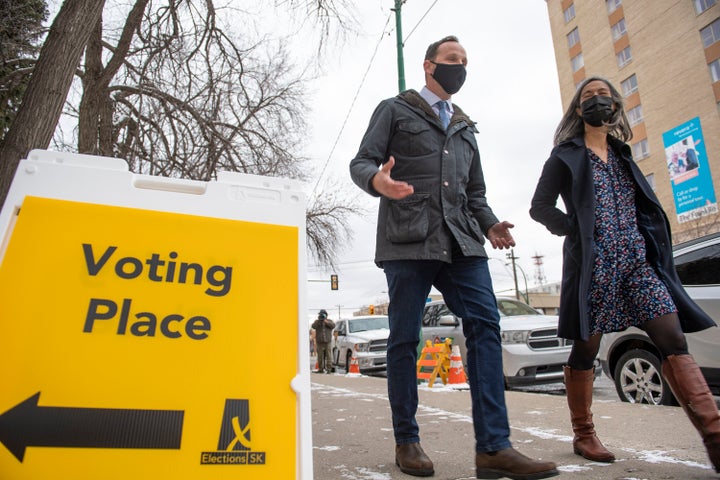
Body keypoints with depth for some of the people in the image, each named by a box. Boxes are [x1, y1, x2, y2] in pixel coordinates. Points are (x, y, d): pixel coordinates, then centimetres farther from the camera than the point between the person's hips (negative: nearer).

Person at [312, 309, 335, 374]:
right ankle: (320, 369, 8)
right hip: (320, 342, 1)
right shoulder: (317, 321, 9)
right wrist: (319, 321, -23)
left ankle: (329, 369, -2)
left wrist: (326, 321, -17)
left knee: (329, 356, -5)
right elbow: (313, 326, -11)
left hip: (328, 342, 0)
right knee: (320, 356, 1)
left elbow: (333, 326, -9)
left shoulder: (329, 321, 10)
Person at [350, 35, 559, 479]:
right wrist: (377, 180, -22)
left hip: (461, 241, 5)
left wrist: (490, 225, 8)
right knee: (405, 338, -1)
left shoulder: (465, 127, 29)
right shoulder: (394, 110, 14)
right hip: (408, 240, -4)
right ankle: (407, 441, 13)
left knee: (485, 325, -10)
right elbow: (361, 162, 3)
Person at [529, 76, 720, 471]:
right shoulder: (566, 155, 5)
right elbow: (540, 207, -3)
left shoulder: (621, 155, 21)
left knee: (674, 341, -7)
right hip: (592, 263, -5)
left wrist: (648, 241, 8)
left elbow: (644, 207, 24)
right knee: (586, 350, 2)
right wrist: (578, 230, -11)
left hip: (637, 261, 5)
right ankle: (584, 436, 17)